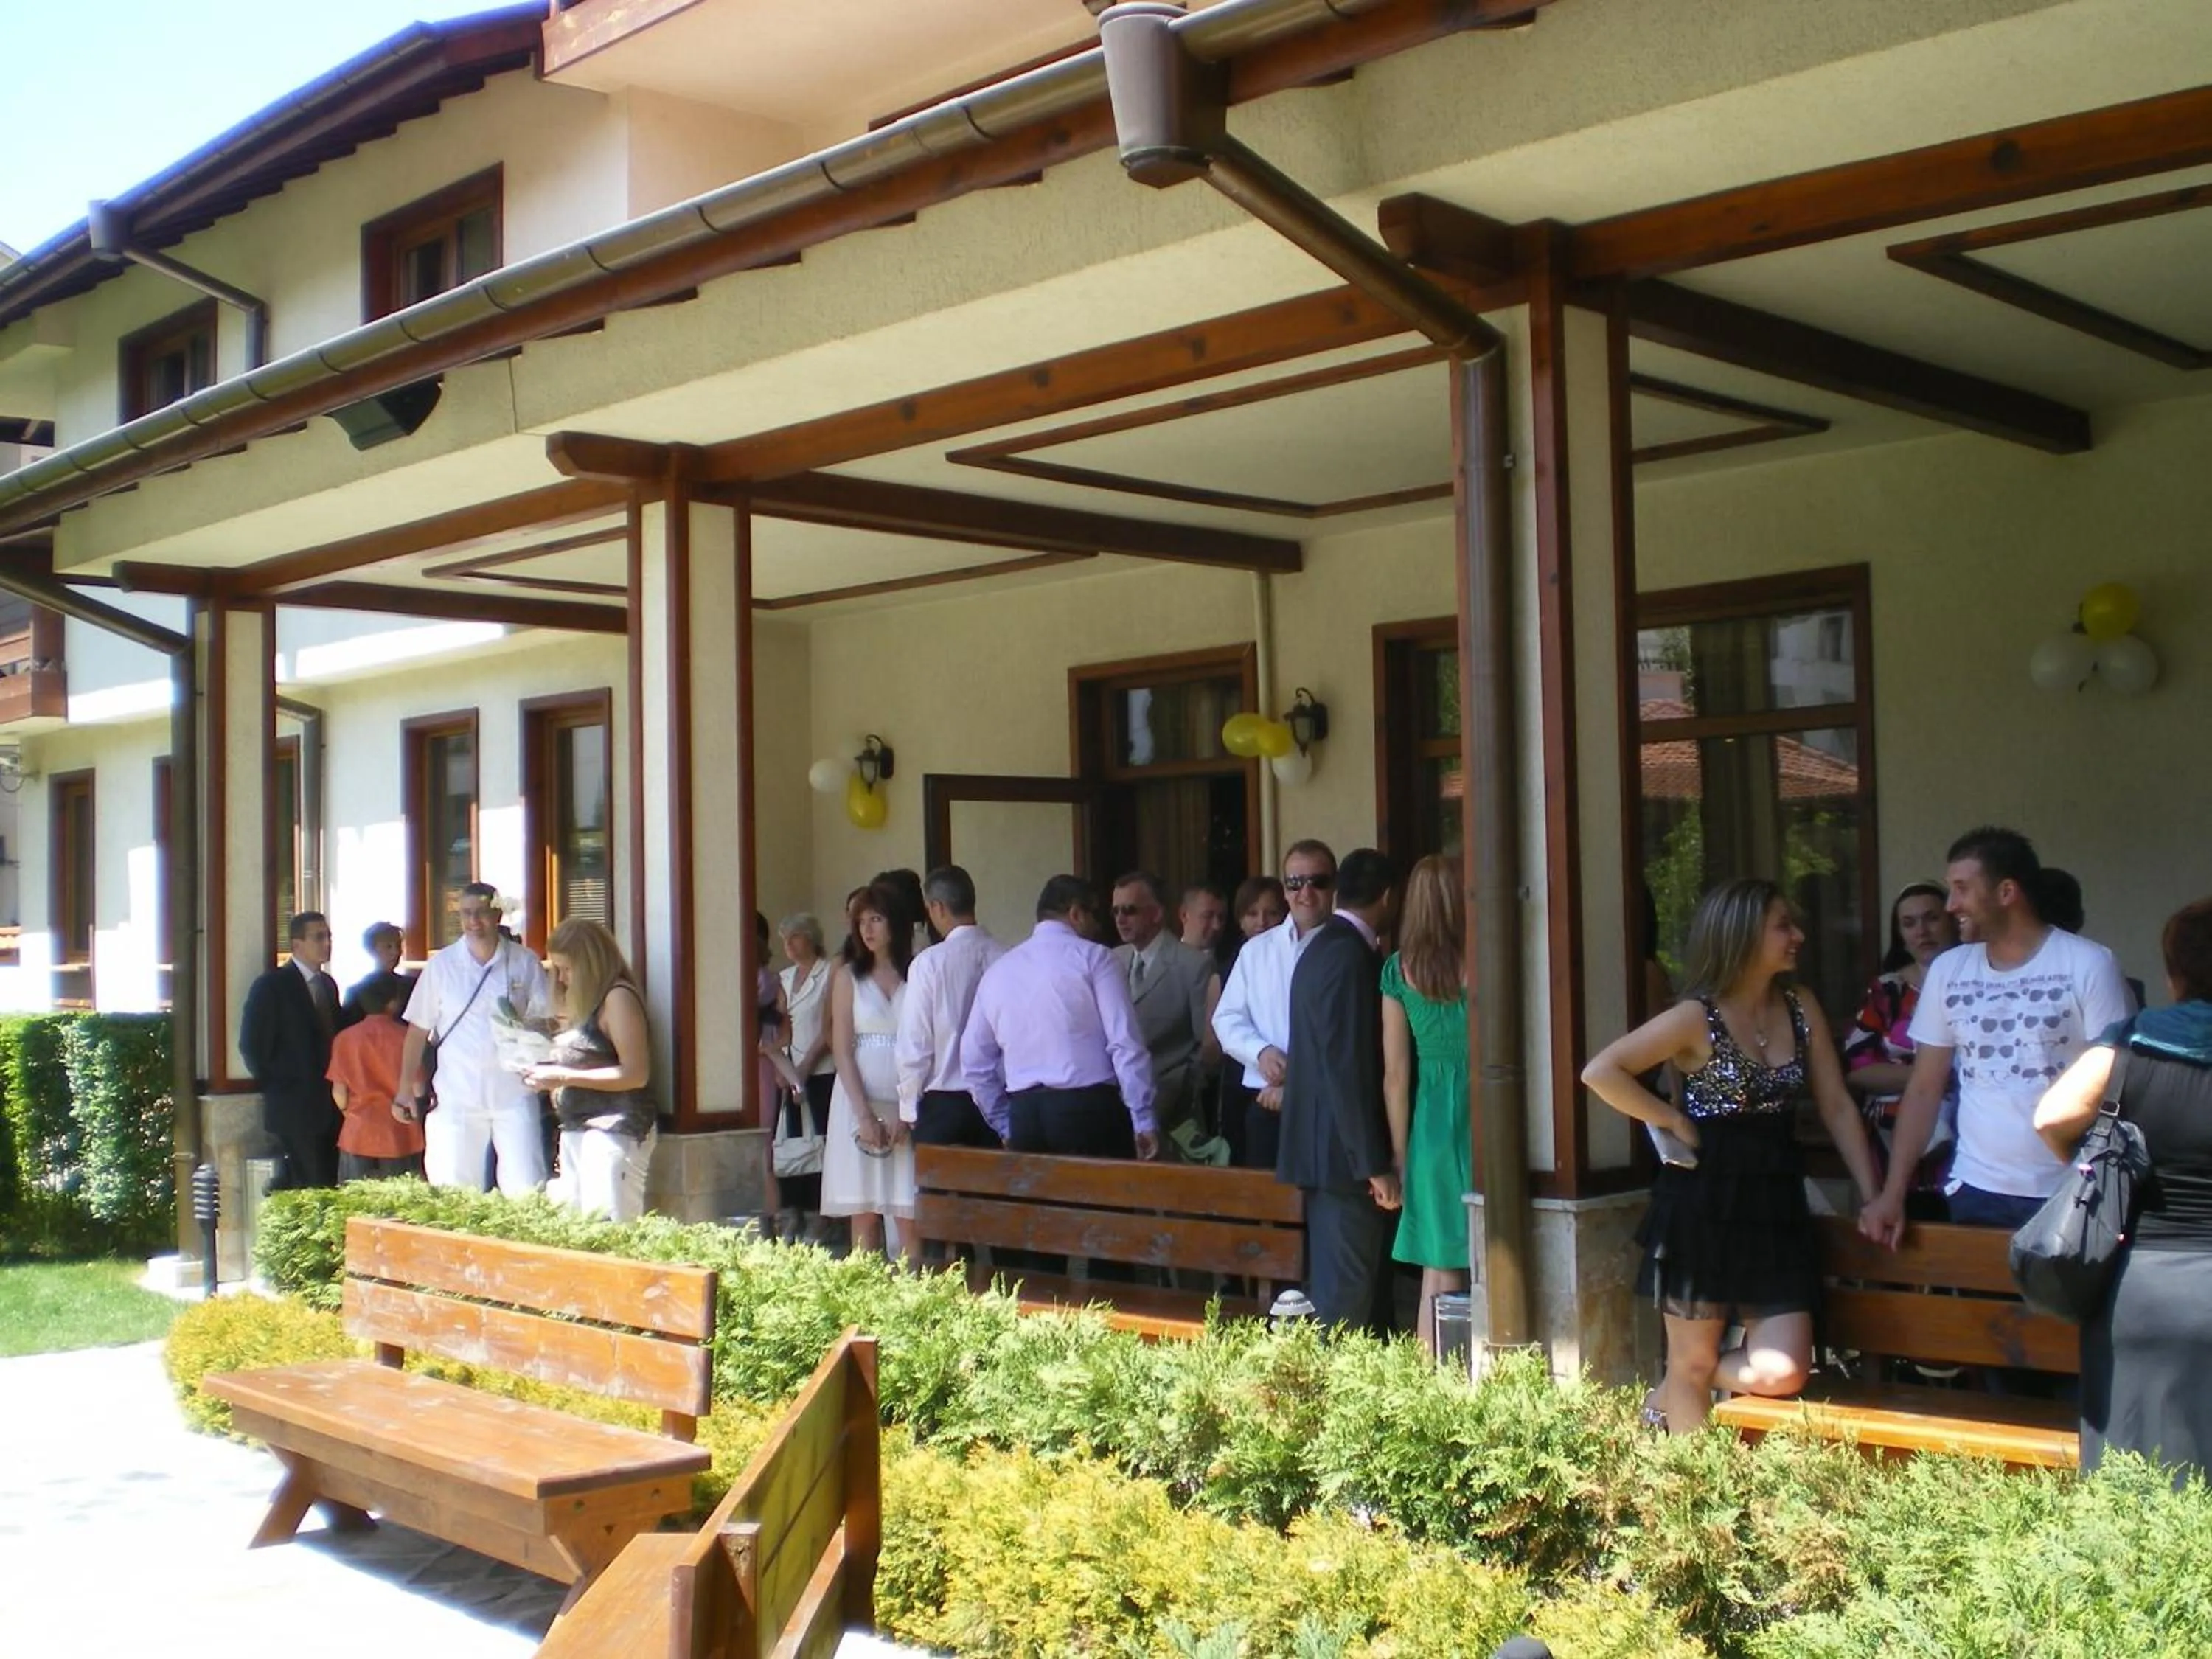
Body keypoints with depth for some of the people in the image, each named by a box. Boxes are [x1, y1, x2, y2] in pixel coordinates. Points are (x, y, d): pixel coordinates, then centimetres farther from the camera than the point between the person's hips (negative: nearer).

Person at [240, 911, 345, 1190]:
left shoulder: (328, 985, 15)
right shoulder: (272, 986, -7)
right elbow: (252, 1045, -9)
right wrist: (276, 1086, -5)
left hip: (328, 1106, 7)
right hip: (295, 1107, -7)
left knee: (327, 1184, 5)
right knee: (314, 1187, -9)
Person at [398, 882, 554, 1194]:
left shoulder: (524, 963, 3)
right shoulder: (441, 965, 4)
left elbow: (545, 1022, 6)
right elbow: (419, 1028, 7)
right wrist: (406, 1084, 3)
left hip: (513, 1094, -1)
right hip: (458, 1096, 1)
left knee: (526, 1191, -3)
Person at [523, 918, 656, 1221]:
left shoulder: (618, 997, -8)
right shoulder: (582, 1002, 18)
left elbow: (636, 1074, -17)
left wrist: (565, 1077, -17)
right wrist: (545, 1072, 10)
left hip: (614, 1129, -9)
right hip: (575, 1131, 9)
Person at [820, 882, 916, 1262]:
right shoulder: (849, 975, 7)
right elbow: (842, 1050, 2)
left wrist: (908, 1113, -9)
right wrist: (865, 1115, -8)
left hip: (908, 1104, -1)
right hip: (860, 1100, 1)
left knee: (911, 1216, -4)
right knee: (864, 1213, 0)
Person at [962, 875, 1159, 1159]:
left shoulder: (998, 971, 13)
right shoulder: (1092, 957, -1)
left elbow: (975, 1061, 17)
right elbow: (1125, 1042, -8)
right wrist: (1143, 1120, -6)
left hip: (1024, 1115, 5)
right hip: (1089, 1109, -5)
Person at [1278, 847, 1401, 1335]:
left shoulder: (1325, 946, 15)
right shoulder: (1349, 955, -17)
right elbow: (1349, 1067, -21)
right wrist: (1376, 1165, -20)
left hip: (1326, 1147, 10)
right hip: (1346, 1152, -10)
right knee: (1346, 1294, -6)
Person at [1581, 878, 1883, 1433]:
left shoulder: (1803, 1012, 7)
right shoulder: (1697, 1018, -9)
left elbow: (1837, 1107, 9)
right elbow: (1600, 1072, -12)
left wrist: (1873, 1197, 5)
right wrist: (1672, 1122, -11)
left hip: (1776, 1204, 5)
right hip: (1703, 1204, -5)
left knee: (1783, 1372, -6)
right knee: (1695, 1361, 5)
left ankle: (1672, 1396, 20)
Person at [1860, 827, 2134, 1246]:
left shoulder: (2088, 965, -6)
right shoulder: (1947, 970, 6)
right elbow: (1924, 1088, 8)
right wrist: (1893, 1194, 1)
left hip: (2070, 1196, -3)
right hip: (1974, 1192, 4)